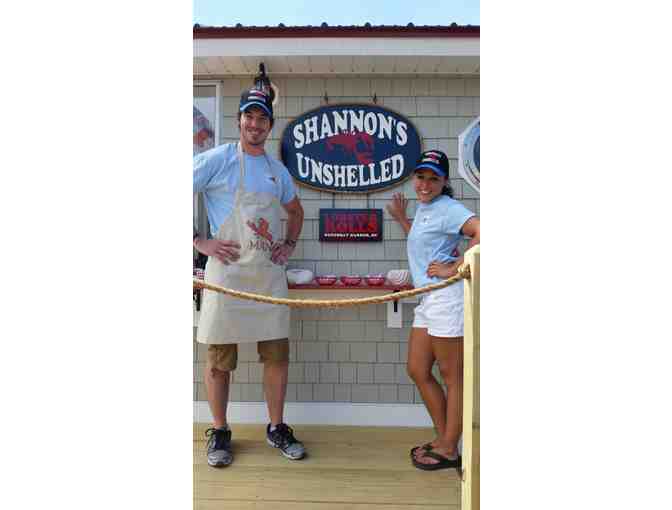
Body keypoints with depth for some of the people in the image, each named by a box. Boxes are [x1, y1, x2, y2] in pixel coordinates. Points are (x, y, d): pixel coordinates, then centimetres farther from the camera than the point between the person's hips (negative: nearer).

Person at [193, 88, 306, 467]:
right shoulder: (216, 160, -2)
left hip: (270, 273, 5)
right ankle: (219, 433, 23)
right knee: (220, 357, 5)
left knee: (277, 353, 9)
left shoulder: (278, 170, 14)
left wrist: (290, 244, 12)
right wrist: (200, 242, -9)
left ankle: (277, 428, 25)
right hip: (227, 271, -4)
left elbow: (296, 211, 28)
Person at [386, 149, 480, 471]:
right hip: (427, 299, 10)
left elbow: (480, 233, -23)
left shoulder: (448, 208, -10)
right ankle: (443, 438, 28)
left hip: (446, 297, -10)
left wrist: (453, 269, -20)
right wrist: (401, 218, 27)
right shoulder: (422, 208, 18)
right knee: (417, 371, 14)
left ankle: (449, 451, 17)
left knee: (452, 377, 3)